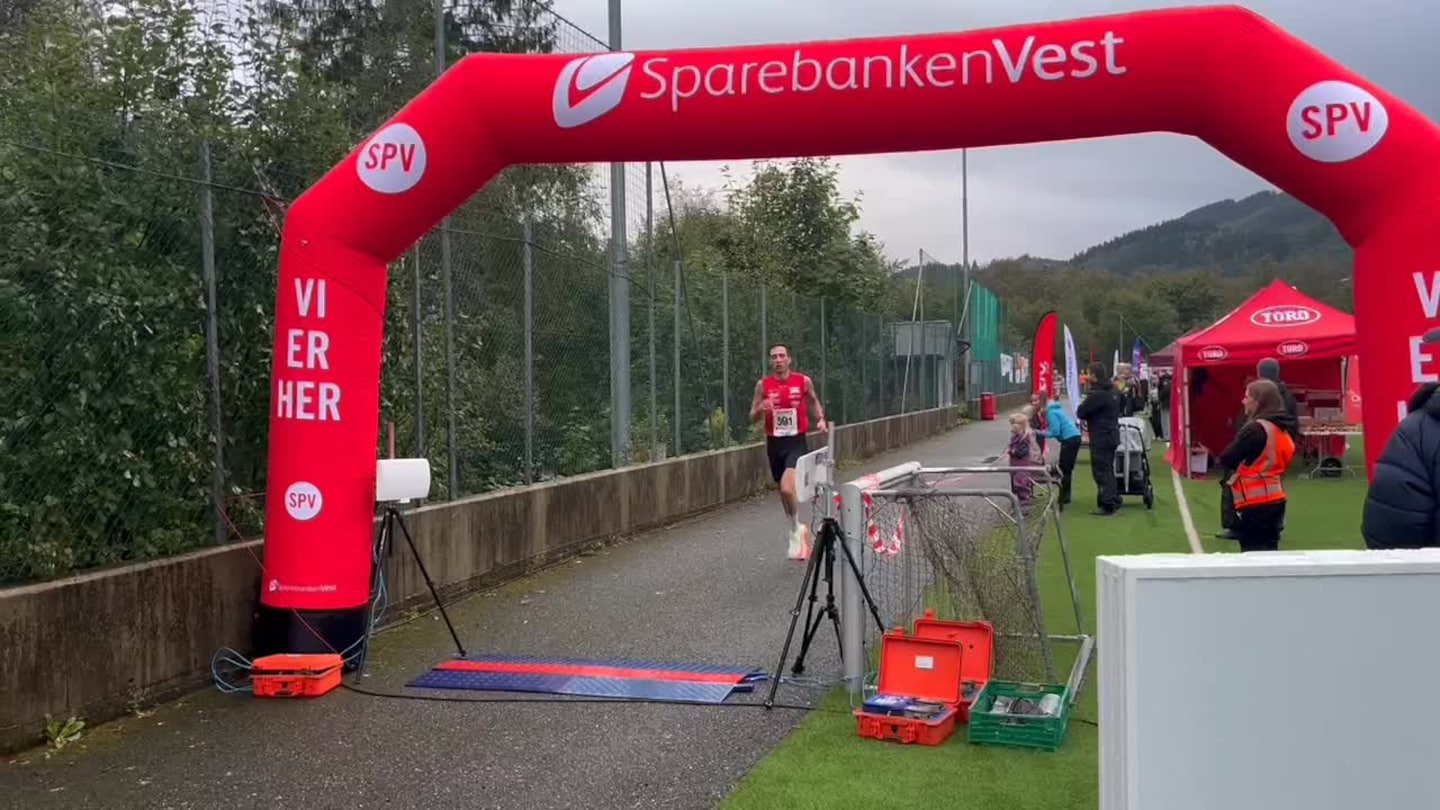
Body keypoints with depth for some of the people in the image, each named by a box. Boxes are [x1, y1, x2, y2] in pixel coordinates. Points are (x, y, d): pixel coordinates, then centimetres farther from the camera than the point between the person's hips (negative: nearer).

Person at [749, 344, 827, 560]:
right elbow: (753, 417, 4)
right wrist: (761, 408, -17)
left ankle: (796, 529, 0)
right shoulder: (763, 385, 0)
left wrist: (820, 419, 2)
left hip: (796, 442, -3)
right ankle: (796, 529, 36)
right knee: (784, 491, 15)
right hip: (774, 444, 3)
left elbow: (814, 401, 18)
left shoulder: (803, 381, -2)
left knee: (787, 488, -23)